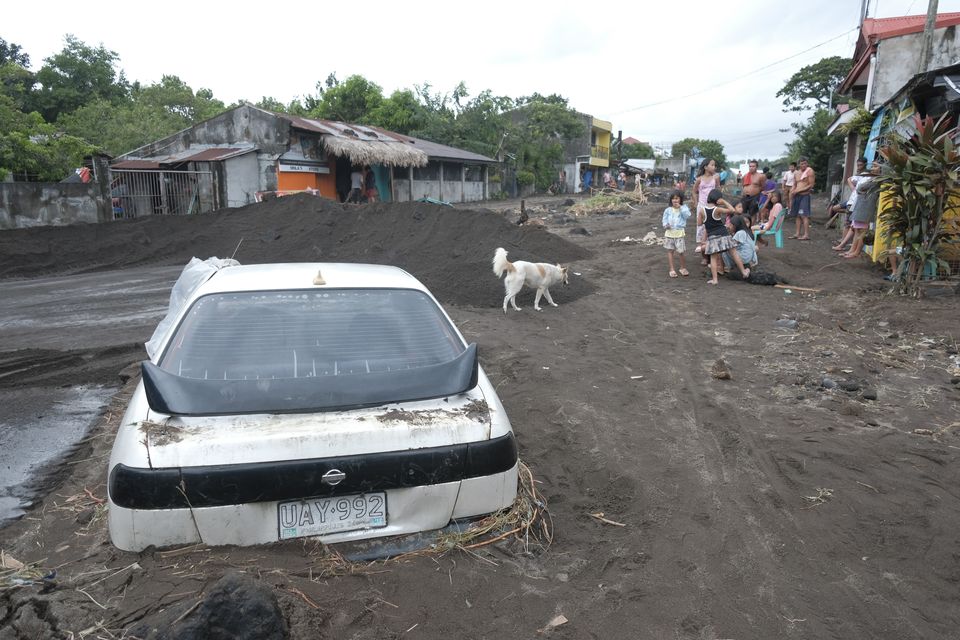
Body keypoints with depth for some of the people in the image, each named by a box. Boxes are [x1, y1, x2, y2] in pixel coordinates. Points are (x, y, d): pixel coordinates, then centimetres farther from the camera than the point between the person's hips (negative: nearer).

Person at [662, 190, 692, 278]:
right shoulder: (668, 210, 3)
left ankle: (683, 268, 20)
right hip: (669, 232, 2)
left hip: (679, 232, -2)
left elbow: (687, 216, -13)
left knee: (680, 251, -1)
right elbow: (665, 219, 6)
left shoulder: (684, 208, 1)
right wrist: (665, 225, -14)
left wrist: (680, 208, -16)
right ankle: (672, 269, 12)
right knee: (670, 250, 5)